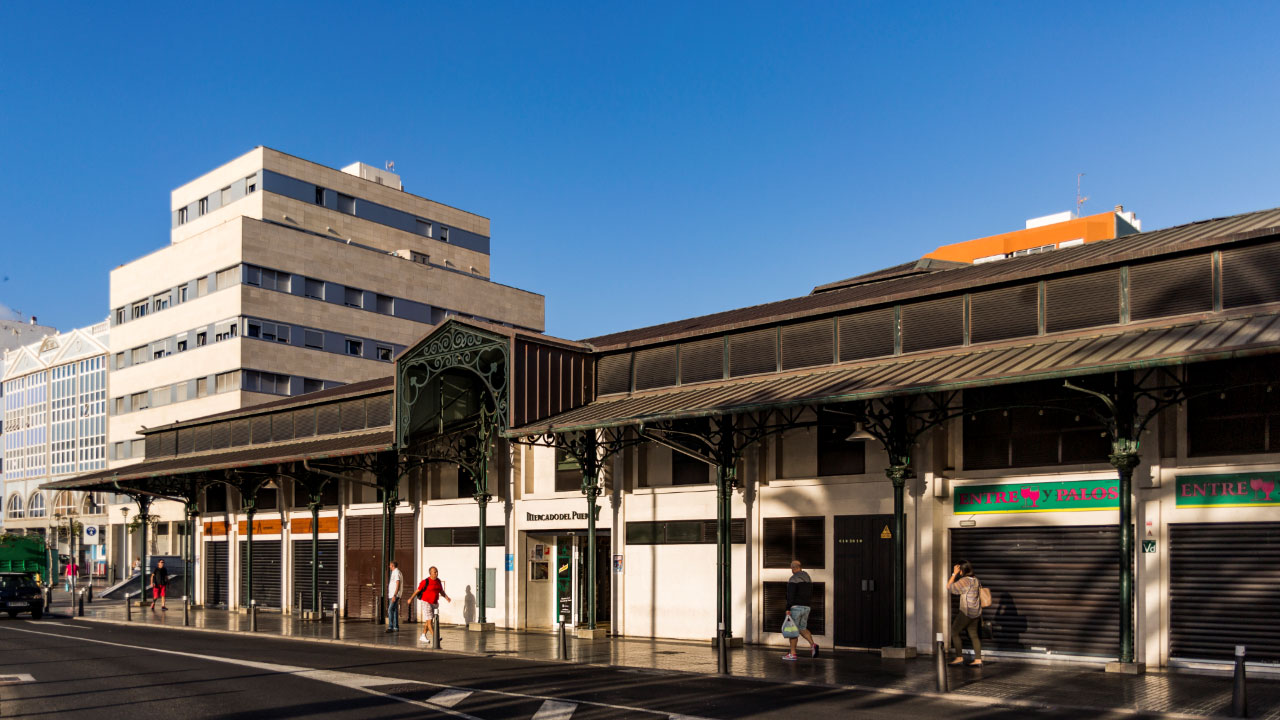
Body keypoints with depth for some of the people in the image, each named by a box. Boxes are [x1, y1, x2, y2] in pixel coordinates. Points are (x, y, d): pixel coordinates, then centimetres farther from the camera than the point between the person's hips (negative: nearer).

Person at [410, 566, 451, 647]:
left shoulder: (438, 581, 5)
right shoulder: (425, 582, -14)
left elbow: (441, 591, 12)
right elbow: (417, 590, -9)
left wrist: (446, 597, -4)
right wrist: (411, 598, -18)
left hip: (435, 604, 7)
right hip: (426, 603, -7)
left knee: (430, 621, 11)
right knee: (429, 620, -9)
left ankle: (423, 636, 24)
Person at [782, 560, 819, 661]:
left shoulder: (794, 579, -11)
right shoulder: (809, 578, 13)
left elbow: (790, 595, -18)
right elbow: (811, 595, 18)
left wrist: (788, 608, -17)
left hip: (796, 607, -7)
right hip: (806, 607, 7)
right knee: (802, 629, 13)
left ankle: (792, 654, 1)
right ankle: (812, 644, -10)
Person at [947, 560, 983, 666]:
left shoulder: (965, 580, -18)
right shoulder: (976, 579, 9)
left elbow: (949, 587, -14)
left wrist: (954, 574, -10)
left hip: (967, 612, -9)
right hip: (976, 612, 9)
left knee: (954, 632, 0)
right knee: (973, 635, 12)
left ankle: (959, 657, -2)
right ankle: (978, 659, 10)